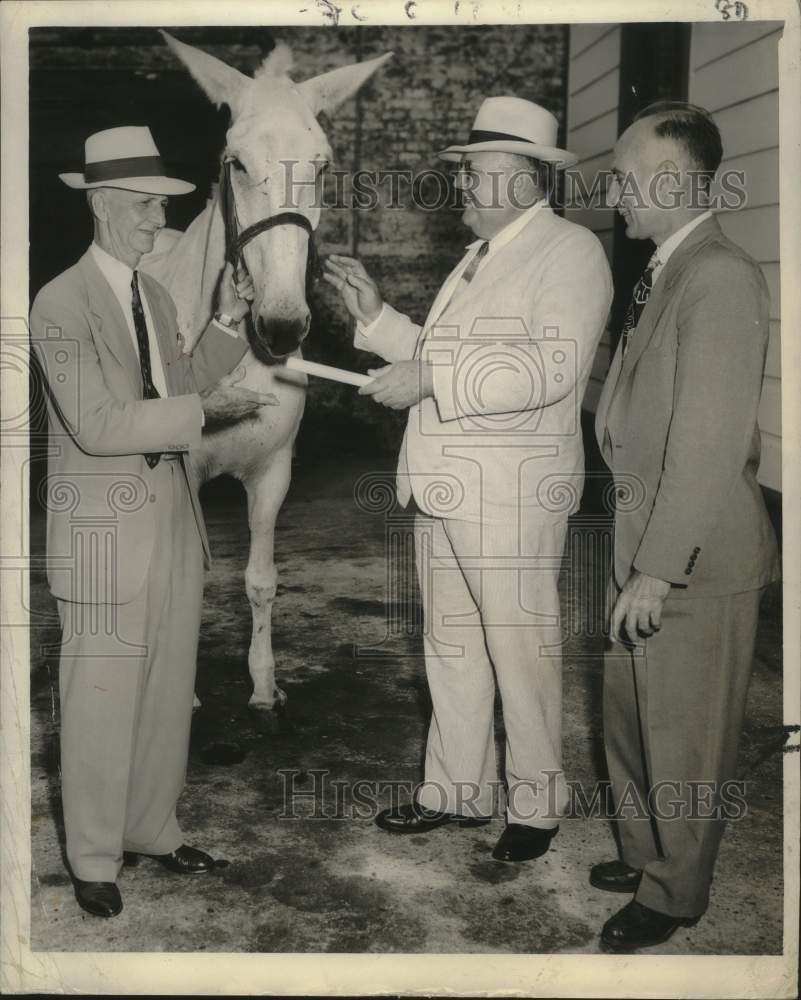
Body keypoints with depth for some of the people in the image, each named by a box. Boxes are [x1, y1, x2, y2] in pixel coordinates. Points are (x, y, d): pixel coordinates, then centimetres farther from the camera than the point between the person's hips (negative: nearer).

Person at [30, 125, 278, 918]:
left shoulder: (156, 297, 12)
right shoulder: (61, 303, -13)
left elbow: (182, 390, 12)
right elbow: (97, 425, -21)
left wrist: (225, 324, 2)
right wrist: (203, 409, -22)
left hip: (173, 512, 8)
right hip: (105, 524, -7)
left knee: (168, 688, 15)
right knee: (102, 696, 2)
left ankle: (152, 829, 31)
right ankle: (94, 860, 18)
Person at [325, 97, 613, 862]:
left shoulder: (570, 251, -9)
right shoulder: (478, 256, 18)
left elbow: (553, 368, -23)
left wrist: (430, 379, -24)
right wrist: (375, 315, 9)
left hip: (512, 491, -8)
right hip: (442, 486, 8)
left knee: (520, 652, 3)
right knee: (450, 647, 15)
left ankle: (536, 805, 19)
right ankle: (456, 791, 29)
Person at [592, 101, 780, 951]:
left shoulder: (719, 279, -19)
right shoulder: (664, 274, 11)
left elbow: (711, 442, -23)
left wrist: (660, 568, -21)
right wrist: (635, 558, 12)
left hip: (692, 566, -9)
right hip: (642, 551, 9)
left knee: (683, 745, 9)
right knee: (630, 723, 21)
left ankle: (674, 893, 28)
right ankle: (646, 854, 41)